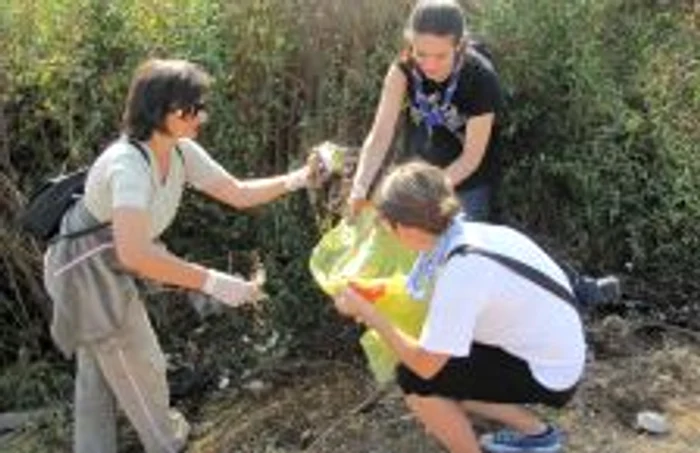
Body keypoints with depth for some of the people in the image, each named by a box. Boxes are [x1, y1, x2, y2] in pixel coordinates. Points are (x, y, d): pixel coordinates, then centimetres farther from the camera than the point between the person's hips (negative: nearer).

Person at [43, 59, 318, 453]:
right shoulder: (128, 165, -36)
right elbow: (134, 253, -48)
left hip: (108, 267, 8)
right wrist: (212, 282, -45)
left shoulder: (182, 152, -10)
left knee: (100, 374, 21)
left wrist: (294, 180, -20)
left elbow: (237, 193, -4)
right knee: (142, 368, 9)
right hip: (88, 270, -8)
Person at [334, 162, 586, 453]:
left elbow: (425, 365, -24)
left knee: (412, 378, -11)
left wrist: (368, 314, -15)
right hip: (557, 352, 8)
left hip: (549, 374, -8)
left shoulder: (462, 269, -30)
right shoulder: (462, 233, -6)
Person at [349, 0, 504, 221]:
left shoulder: (481, 78, -28)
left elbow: (472, 155, -23)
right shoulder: (405, 67, -21)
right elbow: (381, 133, -27)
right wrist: (359, 187, -41)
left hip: (467, 183, -2)